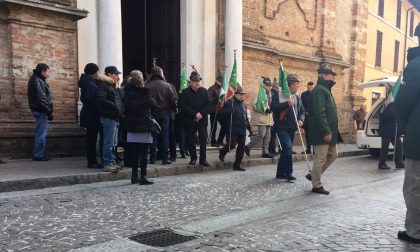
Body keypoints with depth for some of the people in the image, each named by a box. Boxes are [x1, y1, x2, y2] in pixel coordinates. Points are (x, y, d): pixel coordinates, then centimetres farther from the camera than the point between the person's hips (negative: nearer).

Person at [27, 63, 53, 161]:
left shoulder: (38, 80, 16)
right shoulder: (37, 81, -15)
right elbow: (41, 99, -20)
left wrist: (49, 110, 13)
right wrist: (49, 111, -16)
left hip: (41, 110, 10)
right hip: (41, 111, -10)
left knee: (41, 133, 14)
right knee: (41, 133, -5)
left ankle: (40, 154, 21)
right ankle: (38, 155, 1)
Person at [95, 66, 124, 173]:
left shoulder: (113, 87, 22)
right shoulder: (103, 86, -9)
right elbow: (99, 99, -23)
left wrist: (120, 110, 11)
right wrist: (113, 105, -22)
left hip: (115, 118, 10)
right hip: (108, 117, -10)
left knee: (113, 143, 14)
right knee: (109, 143, -7)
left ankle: (112, 163, 21)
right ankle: (108, 164, -2)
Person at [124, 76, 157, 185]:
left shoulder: (127, 95, 0)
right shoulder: (145, 94, -10)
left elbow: (124, 110, 5)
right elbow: (154, 106, 2)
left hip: (131, 128, 4)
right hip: (144, 128, -4)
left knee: (133, 153, 9)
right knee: (144, 153, 1)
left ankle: (134, 176, 15)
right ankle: (143, 177, 2)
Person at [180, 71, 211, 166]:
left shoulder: (204, 91, 7)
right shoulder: (185, 92, 0)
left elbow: (208, 104, 3)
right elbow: (184, 107, -7)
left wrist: (201, 114, -11)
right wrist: (195, 114, -15)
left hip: (202, 119, 1)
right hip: (189, 120, -1)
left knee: (203, 139, -4)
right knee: (190, 140, 4)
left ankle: (203, 159, 5)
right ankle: (193, 158, 18)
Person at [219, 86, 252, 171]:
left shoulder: (243, 105, 19)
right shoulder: (229, 103, -4)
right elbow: (222, 114, -12)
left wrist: (249, 128, 22)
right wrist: (229, 111, -29)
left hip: (242, 130, 7)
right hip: (232, 130, -7)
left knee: (241, 147, 4)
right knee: (232, 144, -14)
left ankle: (237, 165, 13)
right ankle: (222, 152, 20)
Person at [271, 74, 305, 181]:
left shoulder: (297, 96, 13)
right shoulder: (278, 94, -7)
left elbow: (302, 110, 15)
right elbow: (273, 107, -17)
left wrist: (301, 120, -4)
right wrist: (287, 104, -23)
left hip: (292, 128, 7)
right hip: (282, 127, -7)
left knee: (286, 150, 11)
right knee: (288, 147, -18)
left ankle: (280, 172, 22)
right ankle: (288, 172, -8)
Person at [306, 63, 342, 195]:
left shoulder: (325, 90, 18)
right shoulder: (319, 90, -15)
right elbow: (319, 113, -24)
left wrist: (331, 131, 20)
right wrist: (326, 131, -25)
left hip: (329, 132, 11)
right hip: (322, 133, -11)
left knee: (332, 155, 17)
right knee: (320, 159, -3)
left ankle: (313, 175, 26)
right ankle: (317, 186, 7)